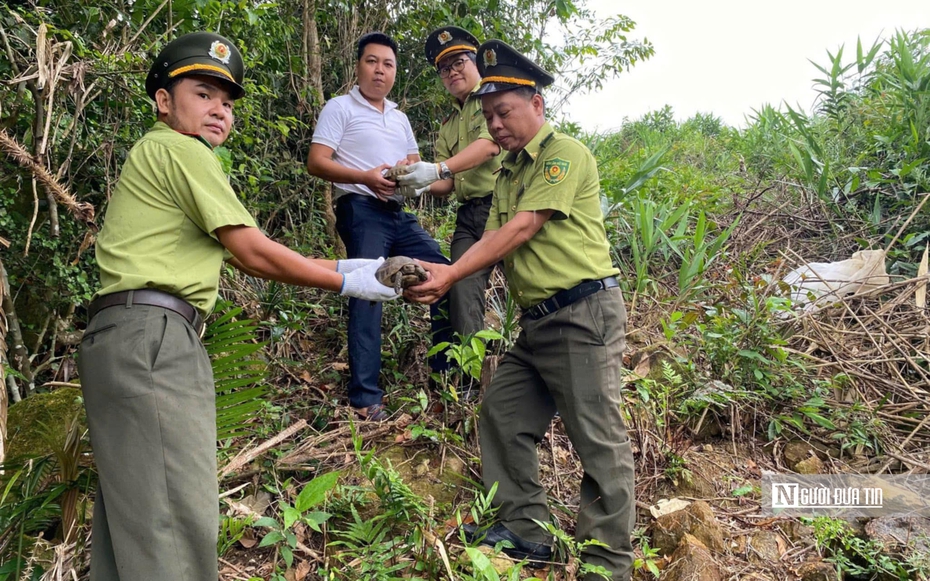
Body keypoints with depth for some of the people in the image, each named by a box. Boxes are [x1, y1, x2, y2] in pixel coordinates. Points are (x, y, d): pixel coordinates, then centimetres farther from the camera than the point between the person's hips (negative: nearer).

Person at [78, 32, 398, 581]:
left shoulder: (158, 154, 28)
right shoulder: (180, 149, -3)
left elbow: (243, 256, 21)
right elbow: (254, 253, -6)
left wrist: (349, 264, 18)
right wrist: (347, 281, 4)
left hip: (133, 340, 11)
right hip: (150, 333, -11)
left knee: (131, 514, 12)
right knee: (176, 520, -12)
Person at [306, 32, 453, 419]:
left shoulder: (400, 118, 23)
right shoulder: (340, 108, 3)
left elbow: (416, 166, 24)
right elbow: (316, 162, -7)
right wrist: (365, 177, -21)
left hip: (399, 213, 7)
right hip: (362, 211, -7)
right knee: (367, 292, -13)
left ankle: (447, 371, 17)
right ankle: (365, 396, -7)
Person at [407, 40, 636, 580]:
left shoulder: (564, 154, -9)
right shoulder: (509, 171, 17)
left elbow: (522, 230, -18)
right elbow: (495, 239, 7)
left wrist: (451, 275, -21)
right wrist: (440, 274, -10)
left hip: (583, 313, -9)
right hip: (538, 321, 10)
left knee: (599, 440, -2)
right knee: (502, 416, 13)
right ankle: (527, 530, 26)